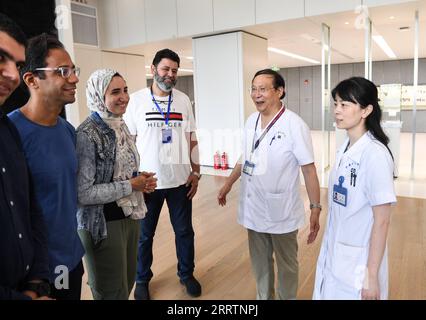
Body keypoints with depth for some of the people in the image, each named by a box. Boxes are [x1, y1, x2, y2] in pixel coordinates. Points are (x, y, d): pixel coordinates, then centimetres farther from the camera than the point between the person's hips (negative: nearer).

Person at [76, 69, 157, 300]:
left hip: (130, 216, 8)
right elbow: (82, 193, -25)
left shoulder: (121, 126, 5)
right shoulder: (87, 135, -20)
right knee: (113, 292, 11)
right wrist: (131, 186, -19)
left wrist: (140, 180, -3)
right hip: (103, 224, -7)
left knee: (128, 281, 23)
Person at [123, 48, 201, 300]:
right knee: (144, 235, 14)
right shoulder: (137, 99, -5)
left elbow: (192, 139, 8)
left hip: (180, 180, 2)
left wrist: (196, 172, 5)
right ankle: (142, 280, 36)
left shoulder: (184, 100, 3)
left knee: (184, 231, 16)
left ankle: (187, 274, 38)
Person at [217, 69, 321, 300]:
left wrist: (316, 208, -15)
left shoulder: (294, 125, -17)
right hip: (253, 208, 6)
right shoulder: (251, 121, 2)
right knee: (259, 262, 21)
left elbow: (309, 168, -14)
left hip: (282, 211, -5)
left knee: (286, 263, 15)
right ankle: (264, 297, 43)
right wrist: (228, 183, 18)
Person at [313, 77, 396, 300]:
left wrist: (372, 275, -14)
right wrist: (330, 250, 15)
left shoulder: (375, 154, -22)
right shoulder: (345, 149, 1)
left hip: (358, 262, -7)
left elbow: (381, 221, -18)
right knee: (330, 294, 22)